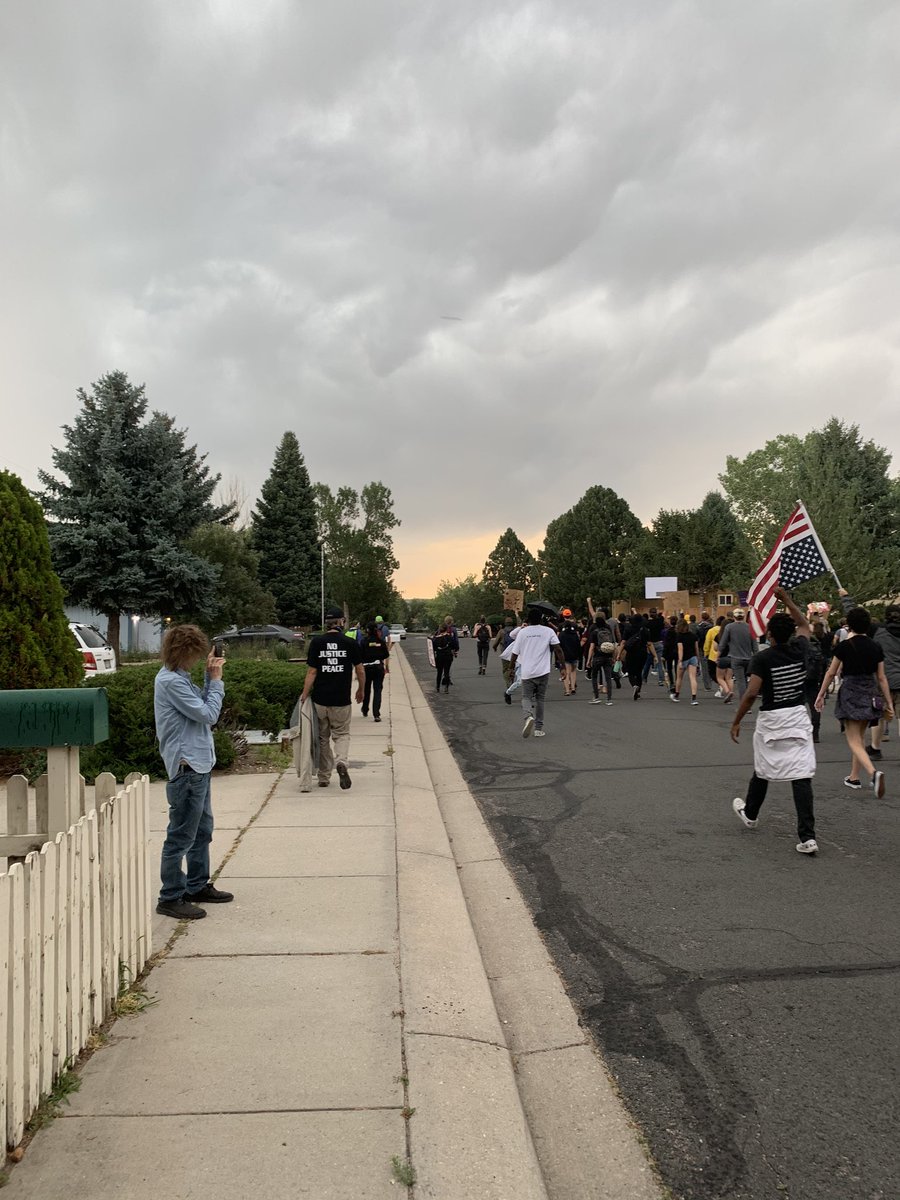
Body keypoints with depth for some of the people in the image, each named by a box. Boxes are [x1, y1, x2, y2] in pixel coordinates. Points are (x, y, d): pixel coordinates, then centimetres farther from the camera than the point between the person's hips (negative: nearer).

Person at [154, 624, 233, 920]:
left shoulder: (178, 677, 13)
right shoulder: (170, 681, -18)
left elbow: (201, 706, 15)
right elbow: (208, 714, -18)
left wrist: (210, 678, 6)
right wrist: (216, 680, -8)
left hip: (198, 765, 11)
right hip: (186, 766, -11)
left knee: (202, 830, 19)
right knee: (181, 837, -2)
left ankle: (198, 886, 31)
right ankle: (171, 897, 8)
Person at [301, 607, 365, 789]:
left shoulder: (316, 642, -3)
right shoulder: (351, 644, -3)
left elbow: (311, 672, -5)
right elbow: (360, 671, 3)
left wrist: (304, 695, 1)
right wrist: (361, 690, 20)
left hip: (320, 699, 1)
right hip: (342, 699, -1)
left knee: (322, 738, 14)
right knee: (342, 734, 12)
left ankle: (324, 777, 18)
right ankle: (342, 762, -17)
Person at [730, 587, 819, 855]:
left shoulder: (761, 659, -12)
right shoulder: (799, 650, 0)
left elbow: (751, 693, -18)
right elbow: (805, 626, 22)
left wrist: (736, 722, -8)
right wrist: (785, 598, 23)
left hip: (771, 720, -3)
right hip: (798, 717, 3)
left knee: (762, 772, 17)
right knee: (801, 776, -2)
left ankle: (750, 814, 40)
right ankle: (807, 836, -7)